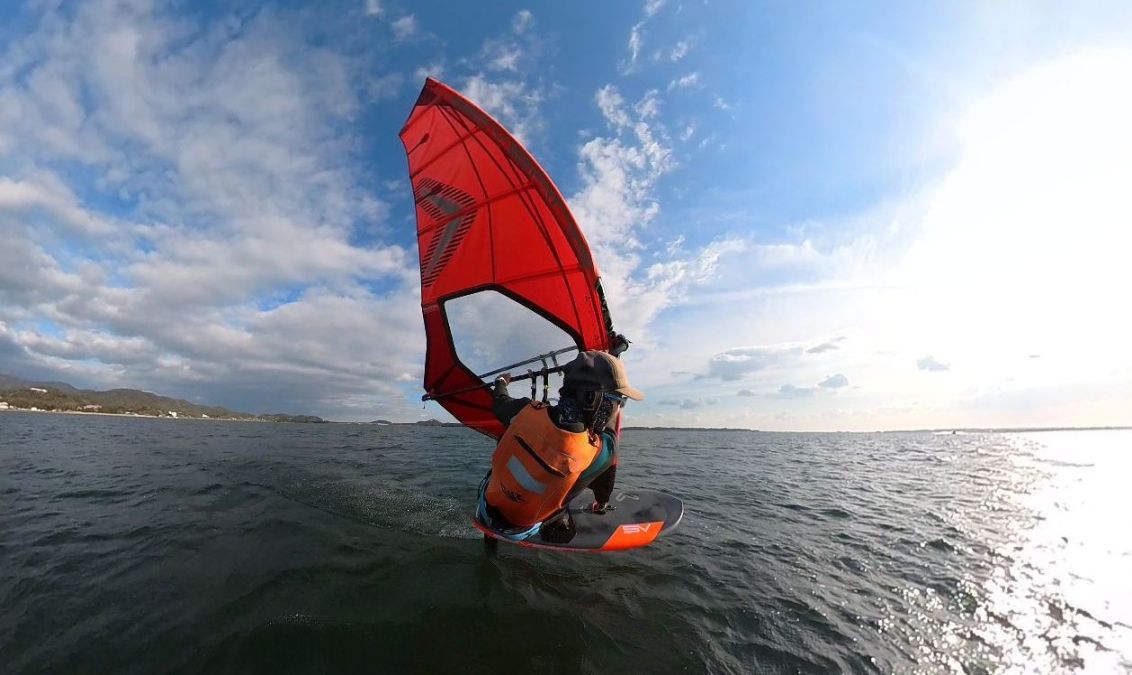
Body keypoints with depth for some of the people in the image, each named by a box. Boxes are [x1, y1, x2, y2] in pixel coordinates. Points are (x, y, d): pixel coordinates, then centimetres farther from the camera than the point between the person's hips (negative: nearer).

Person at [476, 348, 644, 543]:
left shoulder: (526, 410, -24)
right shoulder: (602, 453, -31)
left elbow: (500, 403, 0)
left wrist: (501, 383, 21)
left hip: (487, 508, 3)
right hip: (519, 532, -2)